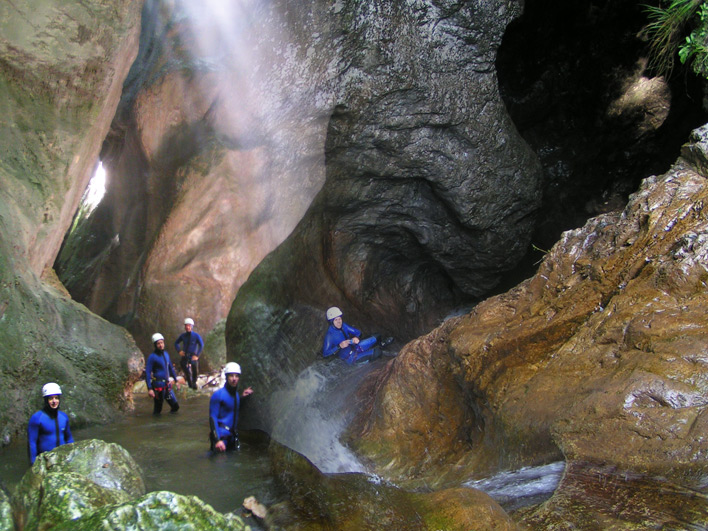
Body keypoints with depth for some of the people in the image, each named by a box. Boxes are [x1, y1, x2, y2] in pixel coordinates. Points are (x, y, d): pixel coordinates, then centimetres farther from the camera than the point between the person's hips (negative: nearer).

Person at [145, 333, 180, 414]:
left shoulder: (166, 354, 9)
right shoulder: (152, 357, -12)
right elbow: (147, 373, -15)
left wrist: (176, 380, 22)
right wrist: (149, 389, -21)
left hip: (167, 386, 7)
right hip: (158, 386, -7)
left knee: (175, 406, 8)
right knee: (158, 409, 0)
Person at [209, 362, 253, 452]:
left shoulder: (236, 394, 11)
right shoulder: (218, 395, -11)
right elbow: (212, 418, -15)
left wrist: (242, 397, 13)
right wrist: (217, 440, -23)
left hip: (232, 437, 7)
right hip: (221, 436, -7)